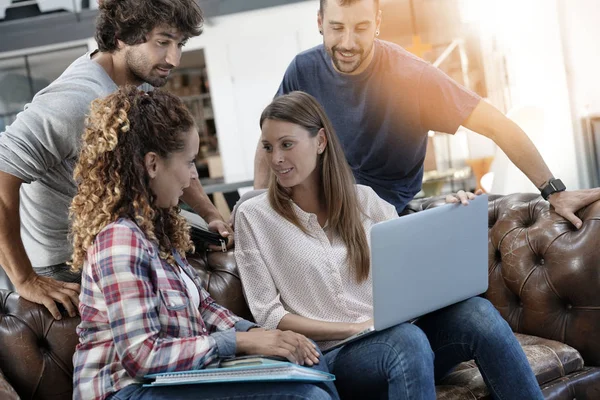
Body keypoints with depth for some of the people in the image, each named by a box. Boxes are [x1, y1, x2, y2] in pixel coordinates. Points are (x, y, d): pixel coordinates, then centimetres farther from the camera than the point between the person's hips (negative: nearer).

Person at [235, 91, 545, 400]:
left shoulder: (363, 199, 11)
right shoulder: (253, 216, 2)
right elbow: (269, 316, -2)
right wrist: (354, 328, -12)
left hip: (400, 338, 4)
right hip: (335, 354, -3)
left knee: (476, 313, -26)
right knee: (406, 339, -35)